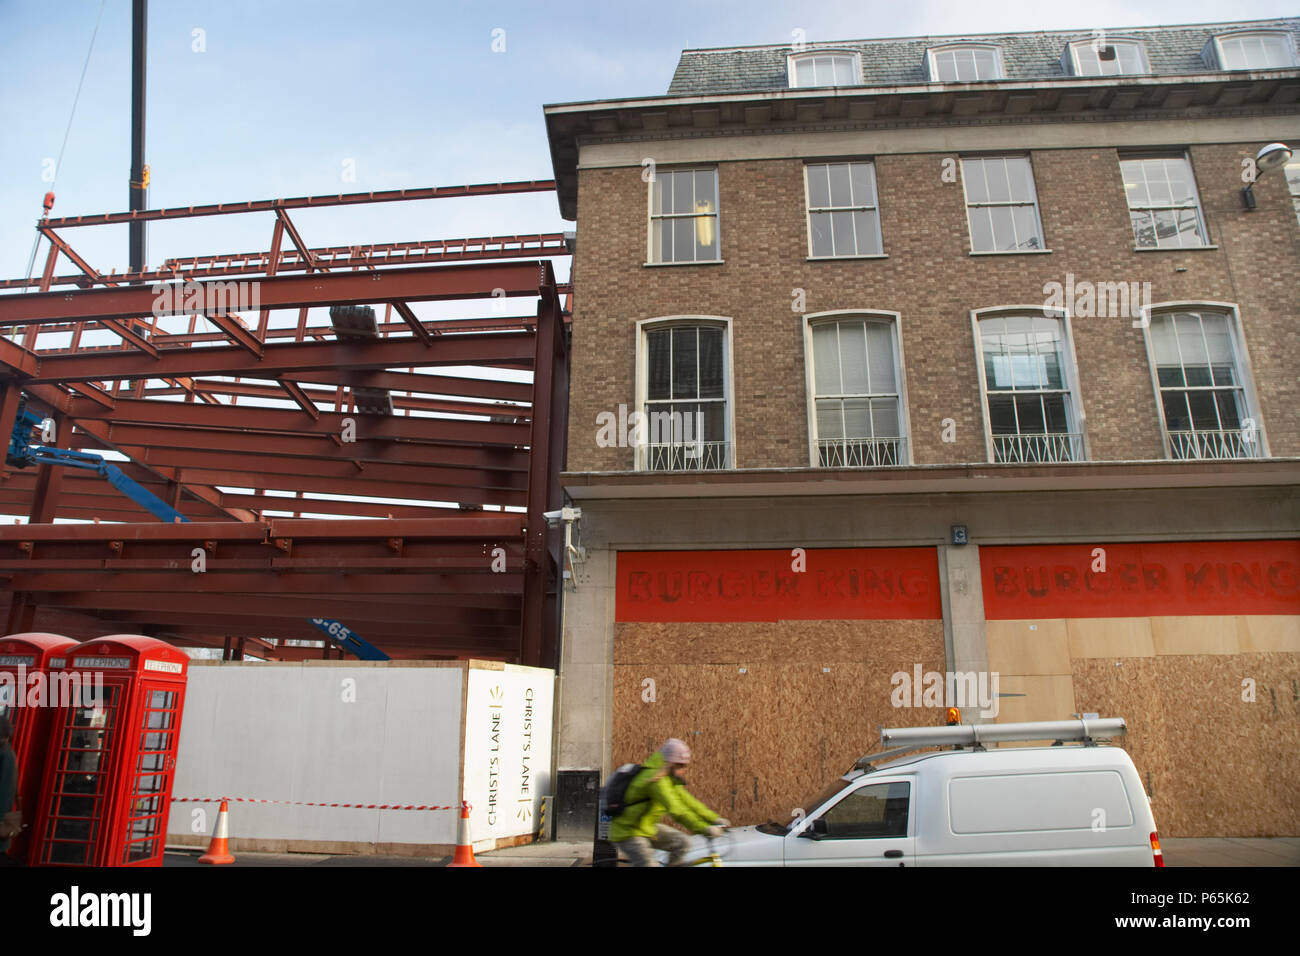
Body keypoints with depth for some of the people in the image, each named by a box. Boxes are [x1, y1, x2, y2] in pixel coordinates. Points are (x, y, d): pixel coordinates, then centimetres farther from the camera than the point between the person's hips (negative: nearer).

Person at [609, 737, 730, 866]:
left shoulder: (670, 779, 5)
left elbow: (687, 801, 10)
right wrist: (705, 829, -37)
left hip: (647, 828, 9)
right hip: (628, 834, -9)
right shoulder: (656, 780, -26)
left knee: (682, 842, -3)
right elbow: (676, 810, -35)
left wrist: (715, 819, 4)